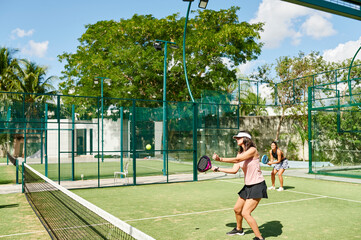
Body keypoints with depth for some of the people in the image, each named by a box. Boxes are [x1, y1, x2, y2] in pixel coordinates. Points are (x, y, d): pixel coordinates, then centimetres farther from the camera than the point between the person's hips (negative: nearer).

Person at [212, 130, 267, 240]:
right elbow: (234, 170, 3)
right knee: (237, 209, 19)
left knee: (245, 213, -15)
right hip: (248, 186, 9)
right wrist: (218, 169, 1)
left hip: (257, 186, -9)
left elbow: (237, 159, -29)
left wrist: (220, 159, -31)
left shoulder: (252, 150, -17)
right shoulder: (240, 153, 7)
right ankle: (239, 229, 46)